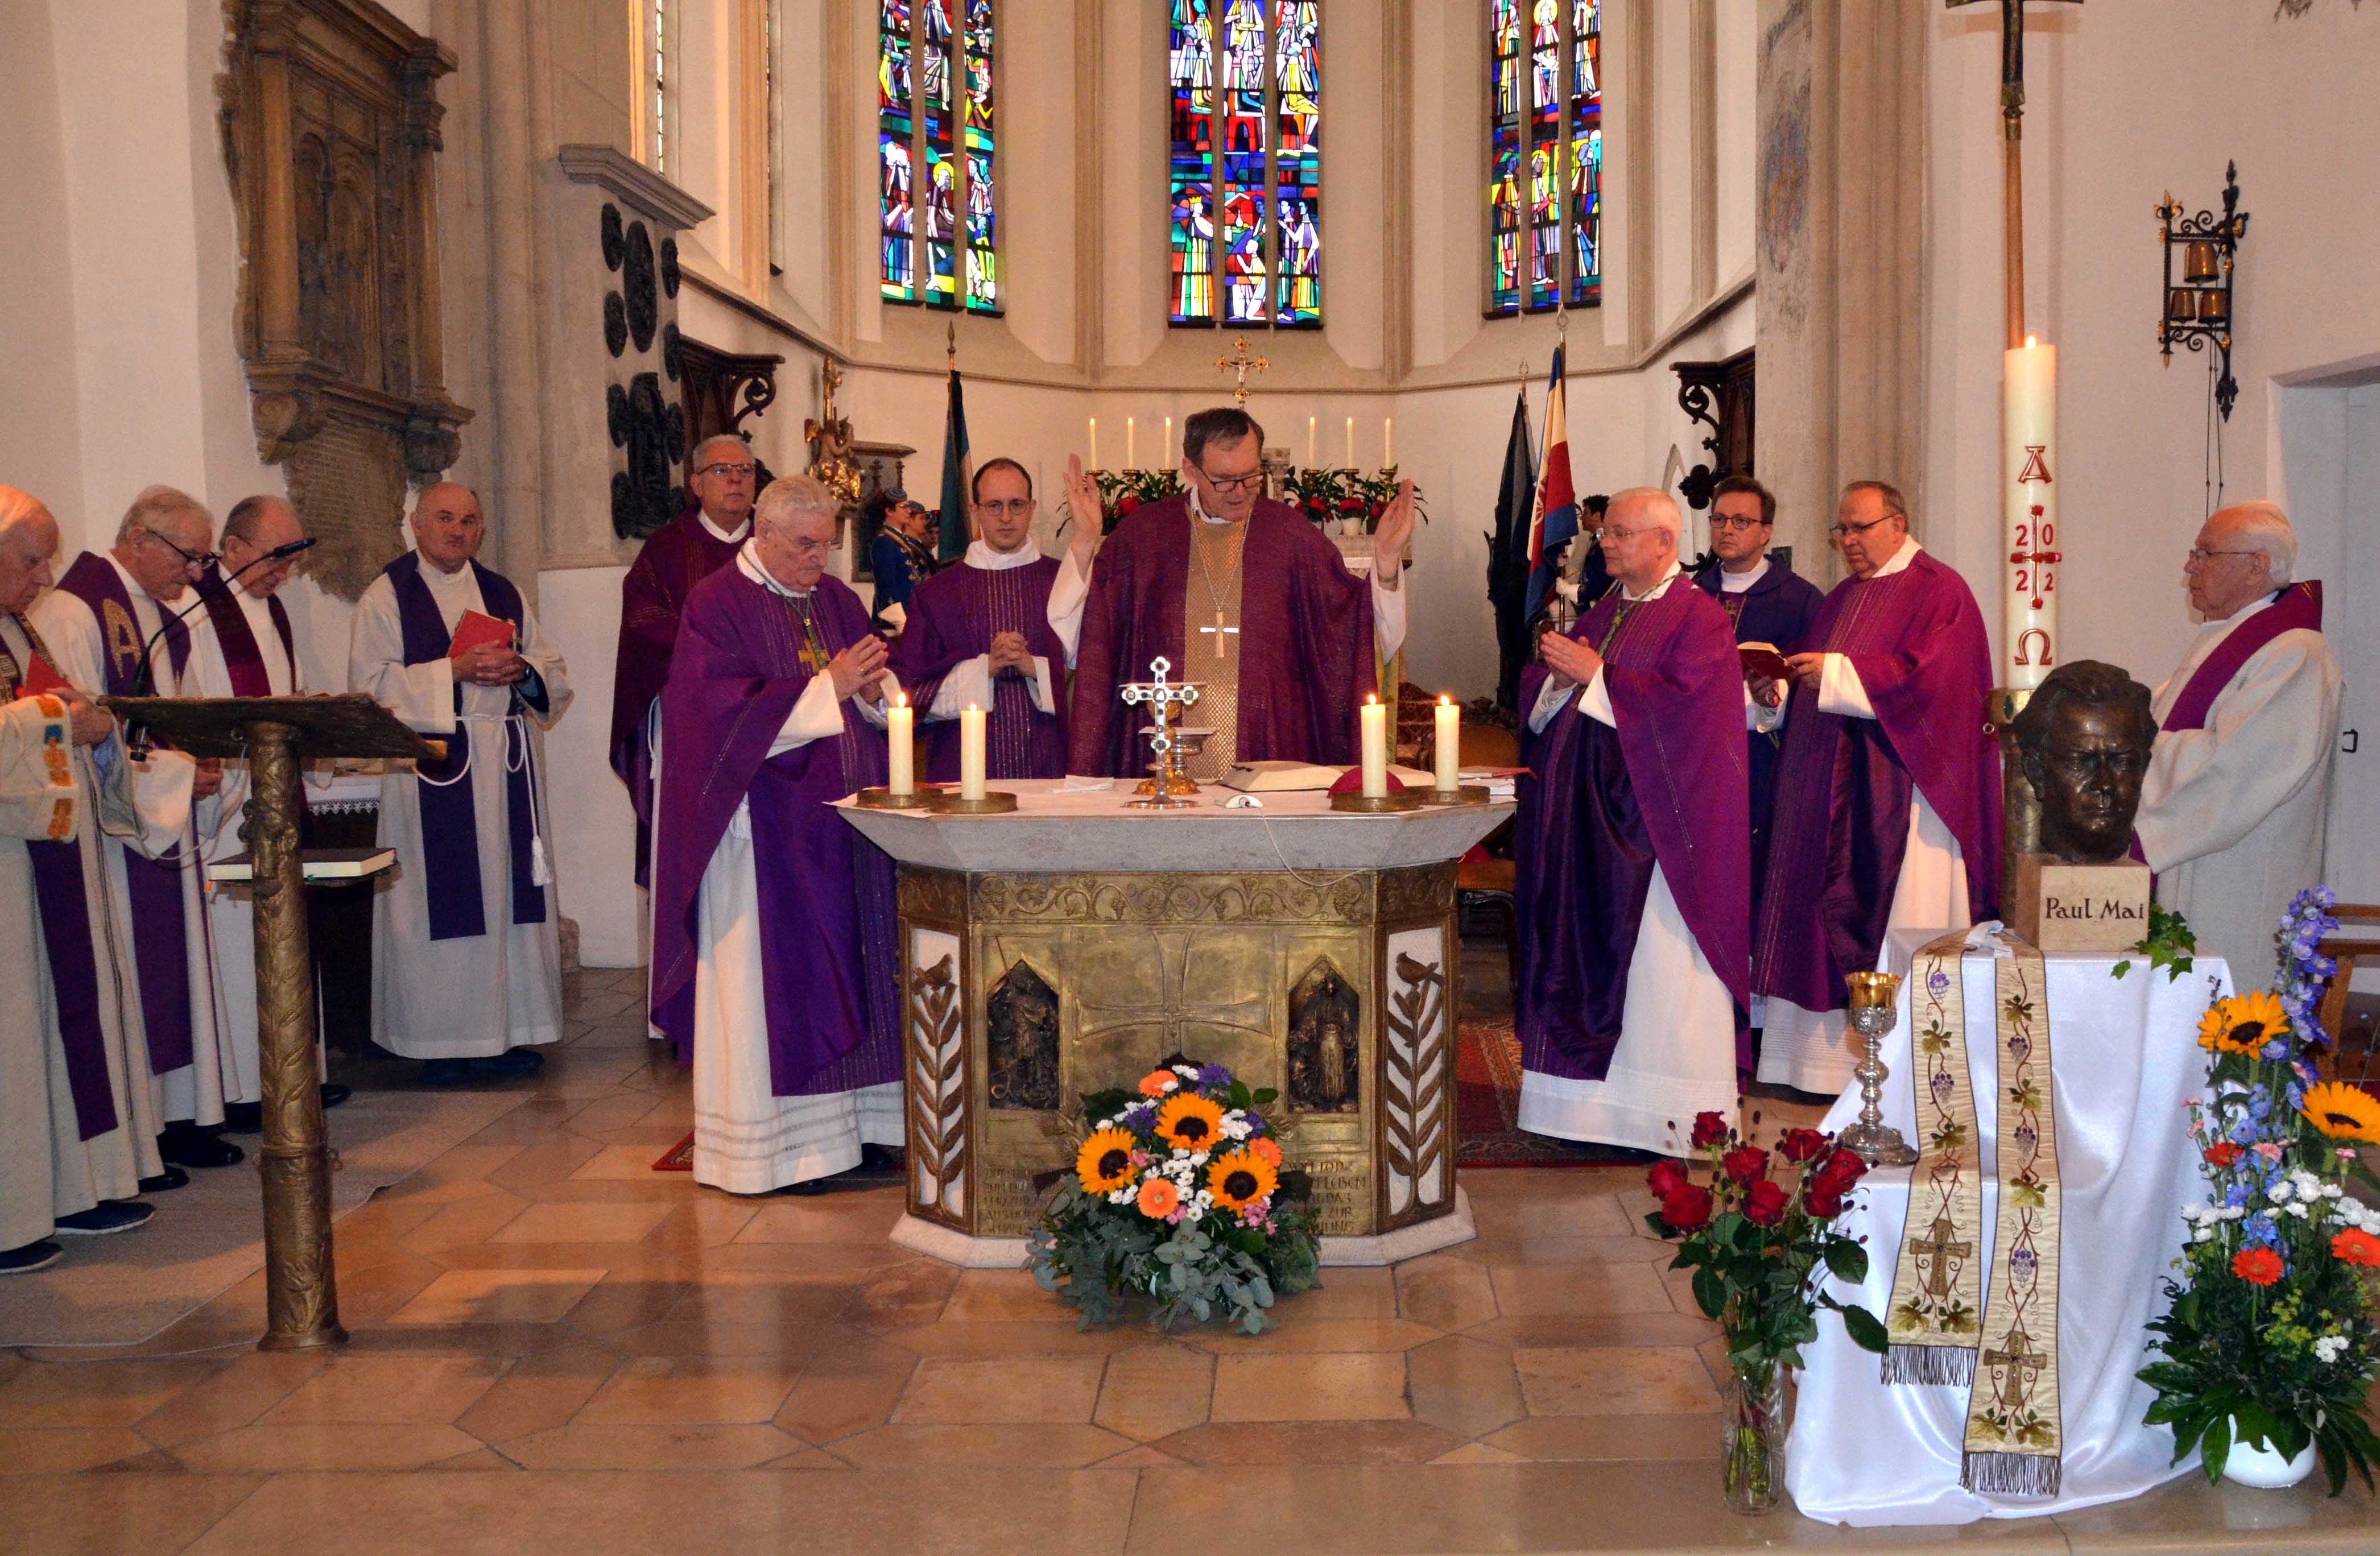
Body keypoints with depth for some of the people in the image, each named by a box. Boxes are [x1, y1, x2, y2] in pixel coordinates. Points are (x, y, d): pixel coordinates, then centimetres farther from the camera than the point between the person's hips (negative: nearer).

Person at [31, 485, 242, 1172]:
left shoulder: (161, 612, 15)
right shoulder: (72, 612, -14)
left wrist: (203, 751, 3)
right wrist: (175, 774, -16)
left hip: (166, 820, 9)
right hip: (113, 826, -9)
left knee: (177, 968, 11)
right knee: (127, 979, -3)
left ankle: (179, 1116, 19)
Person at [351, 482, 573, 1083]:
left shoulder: (503, 593, 15)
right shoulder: (386, 596, 2)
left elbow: (556, 674, 15)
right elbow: (371, 684, -9)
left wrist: (520, 669, -7)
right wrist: (453, 670, -17)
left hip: (507, 763, 5)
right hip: (432, 768, -4)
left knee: (509, 891, 4)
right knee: (440, 899, -3)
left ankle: (506, 1030, 12)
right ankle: (440, 1041, 4)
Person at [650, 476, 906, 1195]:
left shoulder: (836, 599, 14)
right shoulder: (718, 604, -5)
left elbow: (884, 698, 16)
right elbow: (723, 710, -16)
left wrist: (875, 691, -8)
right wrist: (827, 689, -20)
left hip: (844, 816, 6)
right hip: (767, 825, -6)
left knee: (851, 965, 7)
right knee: (773, 977, -3)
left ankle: (856, 1121, 16)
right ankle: (780, 1143, 5)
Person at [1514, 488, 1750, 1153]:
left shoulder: (1699, 620, -6)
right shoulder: (1603, 613, 16)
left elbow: (1683, 704, -21)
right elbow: (1536, 694, 15)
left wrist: (1595, 675, -17)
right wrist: (1562, 678, -8)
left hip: (1655, 820, -7)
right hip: (1586, 824, 7)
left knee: (1657, 967, -4)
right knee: (1590, 952, 8)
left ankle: (1676, 1121, 4)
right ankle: (1600, 1099, 17)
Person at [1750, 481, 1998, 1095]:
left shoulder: (1938, 591, -4)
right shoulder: (1842, 599, 21)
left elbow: (1928, 676, -17)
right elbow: (1813, 685, 20)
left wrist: (1837, 672, -18)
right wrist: (1778, 683, -2)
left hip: (1898, 789, -7)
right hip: (1830, 790, 8)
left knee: (1894, 926, -6)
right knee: (1830, 918, 5)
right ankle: (1829, 1055, 9)